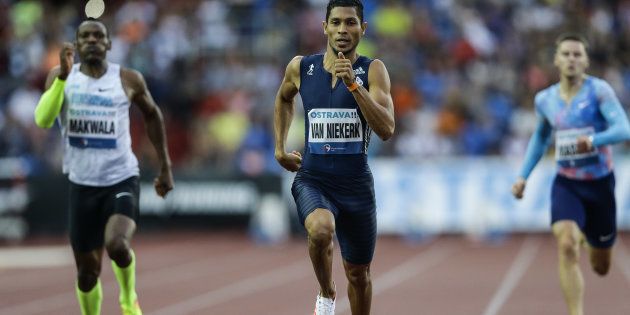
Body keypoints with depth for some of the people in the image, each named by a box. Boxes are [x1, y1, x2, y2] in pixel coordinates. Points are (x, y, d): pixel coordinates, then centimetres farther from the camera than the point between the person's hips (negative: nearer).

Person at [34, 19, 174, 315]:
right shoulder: (61, 76, -2)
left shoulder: (128, 79, -3)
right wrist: (63, 76, -25)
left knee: (117, 245, -28)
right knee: (87, 270, 7)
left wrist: (165, 166, 14)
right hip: (82, 183, 2)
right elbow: (43, 120, -16)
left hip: (122, 179, -2)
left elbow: (152, 115, 14)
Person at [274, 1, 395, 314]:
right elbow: (283, 99, 23)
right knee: (320, 229, -33)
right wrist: (279, 148, 17)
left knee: (358, 273, 12)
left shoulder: (373, 70, -7)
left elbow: (386, 130, -19)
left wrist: (353, 84, -26)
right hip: (312, 179, 0)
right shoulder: (301, 67, -1)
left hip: (356, 183, 1)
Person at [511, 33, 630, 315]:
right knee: (566, 246, -26)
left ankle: (587, 237, 51)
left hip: (600, 183, -1)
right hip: (566, 183, 1)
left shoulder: (599, 90, -12)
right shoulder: (545, 100, 2)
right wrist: (523, 176, 12)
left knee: (601, 268, 13)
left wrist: (593, 140, -41)